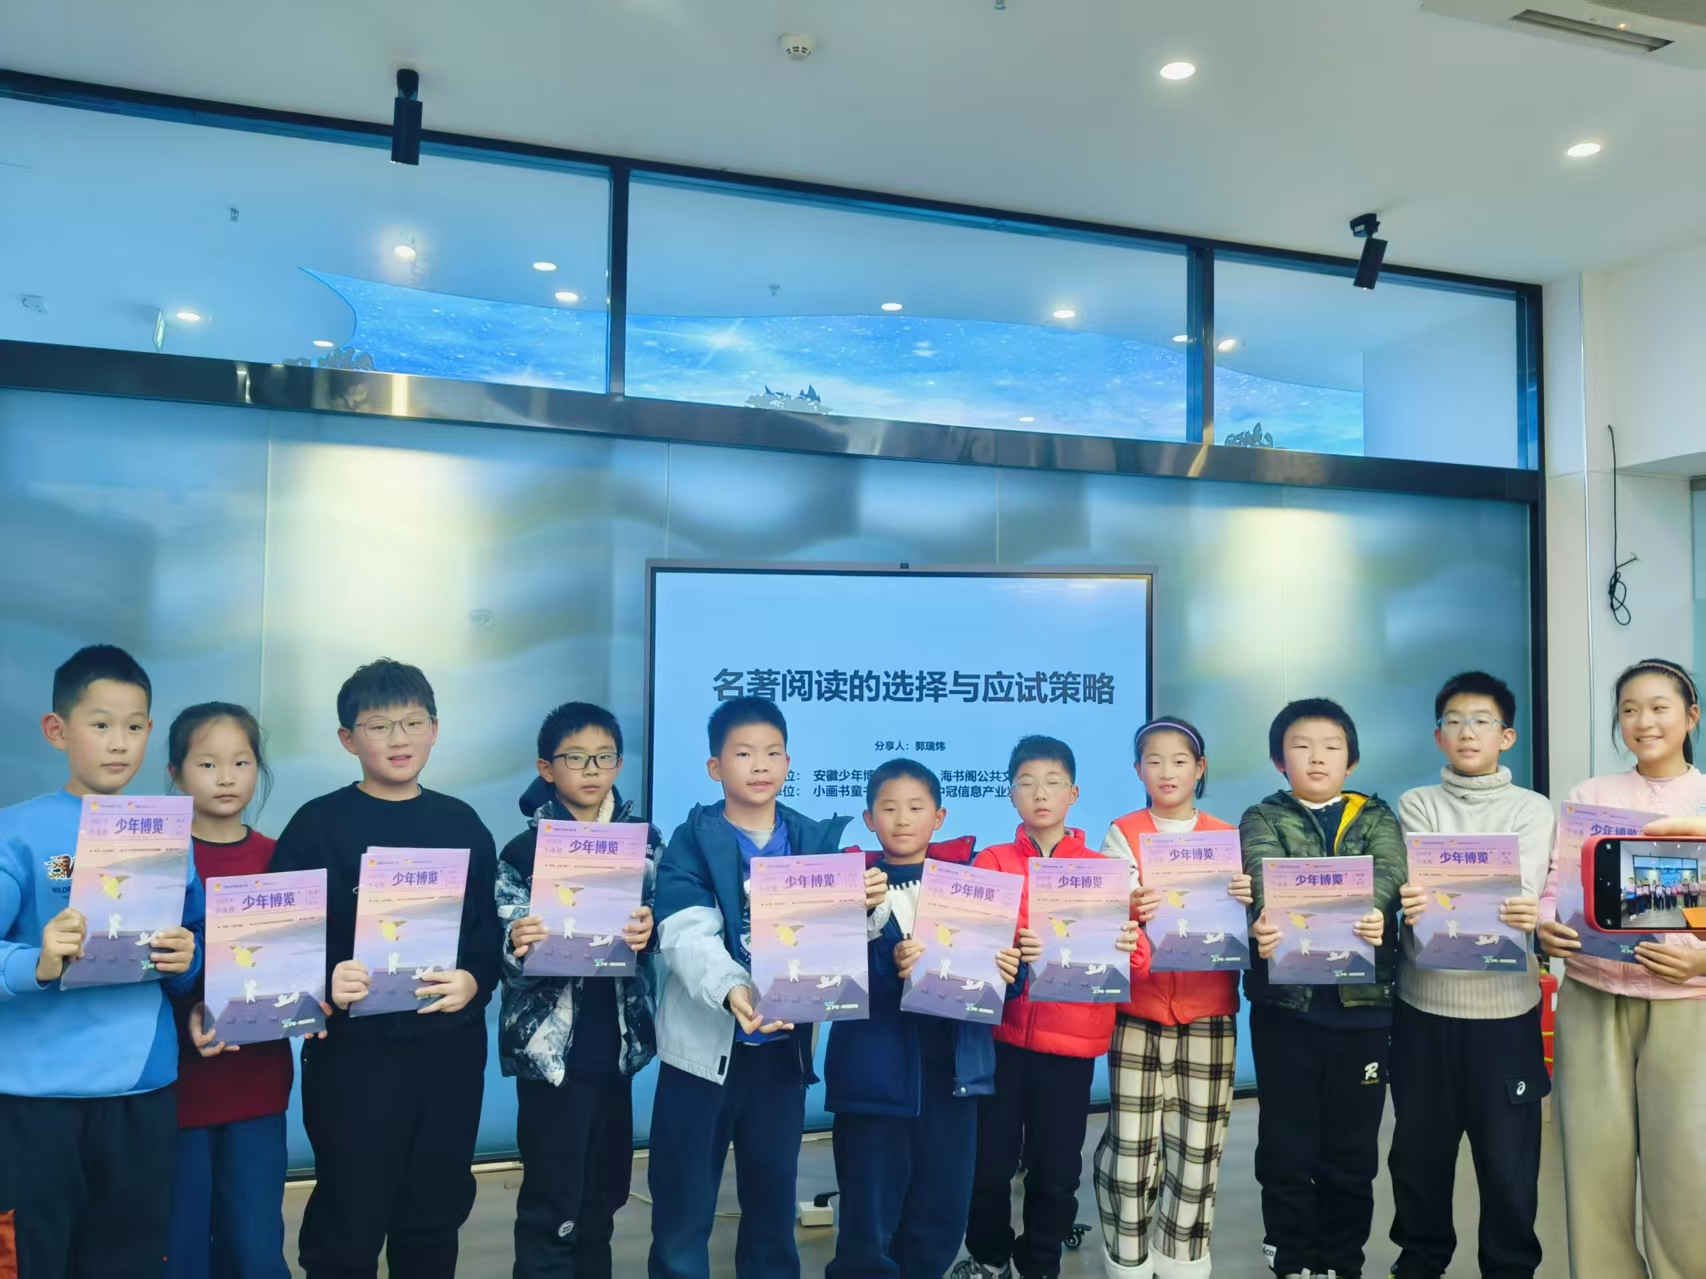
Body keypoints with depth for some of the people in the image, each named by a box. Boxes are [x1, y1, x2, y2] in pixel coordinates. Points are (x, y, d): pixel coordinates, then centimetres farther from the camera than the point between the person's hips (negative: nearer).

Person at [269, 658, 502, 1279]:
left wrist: (474, 982, -13)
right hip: (353, 1051, -3)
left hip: (452, 1048, 3)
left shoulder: (461, 823, 6)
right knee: (347, 1223, 7)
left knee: (436, 1216, 15)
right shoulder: (318, 824, -3)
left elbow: (490, 933, 5)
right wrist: (325, 985, -26)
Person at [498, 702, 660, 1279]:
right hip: (550, 1044, -4)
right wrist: (517, 947, -30)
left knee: (603, 1192, 16)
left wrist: (647, 932, -19)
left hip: (617, 1040, 4)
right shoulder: (524, 850, -5)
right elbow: (505, 954, -9)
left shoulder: (645, 840, 4)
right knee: (551, 1203, 1)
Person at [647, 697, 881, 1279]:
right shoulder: (691, 842, -6)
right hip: (705, 1045, -3)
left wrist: (866, 907, -26)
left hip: (783, 1047, 3)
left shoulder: (816, 841, 3)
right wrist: (732, 992, -39)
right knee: (684, 1204, 8)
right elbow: (687, 934, -20)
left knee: (774, 1199, 17)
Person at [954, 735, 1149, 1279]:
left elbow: (1136, 963, 1)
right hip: (1000, 1033, 0)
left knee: (1057, 1170, 7)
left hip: (1071, 1039, 1)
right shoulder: (991, 863, 2)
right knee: (990, 1161, 4)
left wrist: (1131, 947, -21)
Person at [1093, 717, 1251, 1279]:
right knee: (1131, 1145, -2)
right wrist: (1132, 909, -32)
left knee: (1198, 1147, 5)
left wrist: (1246, 900, -20)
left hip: (1208, 1014, 2)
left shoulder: (1226, 838, 7)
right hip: (1138, 1011, -1)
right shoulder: (1123, 834, 2)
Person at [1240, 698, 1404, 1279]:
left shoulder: (1376, 817, 9)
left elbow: (1388, 870, -11)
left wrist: (1370, 913, -34)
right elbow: (1265, 872, -16)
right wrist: (1269, 919, -38)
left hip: (1361, 1001, 1)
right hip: (1285, 1002, -1)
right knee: (1286, 1147, 7)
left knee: (1352, 1149, 11)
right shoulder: (1262, 819, 5)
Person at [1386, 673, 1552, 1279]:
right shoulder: (1416, 805, 6)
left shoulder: (1531, 809, 4)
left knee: (1508, 1150, 4)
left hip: (1504, 1006, -1)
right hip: (1424, 1003, 1)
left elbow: (1519, 891, -12)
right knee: (1419, 1144, 11)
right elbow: (1423, 884, -9)